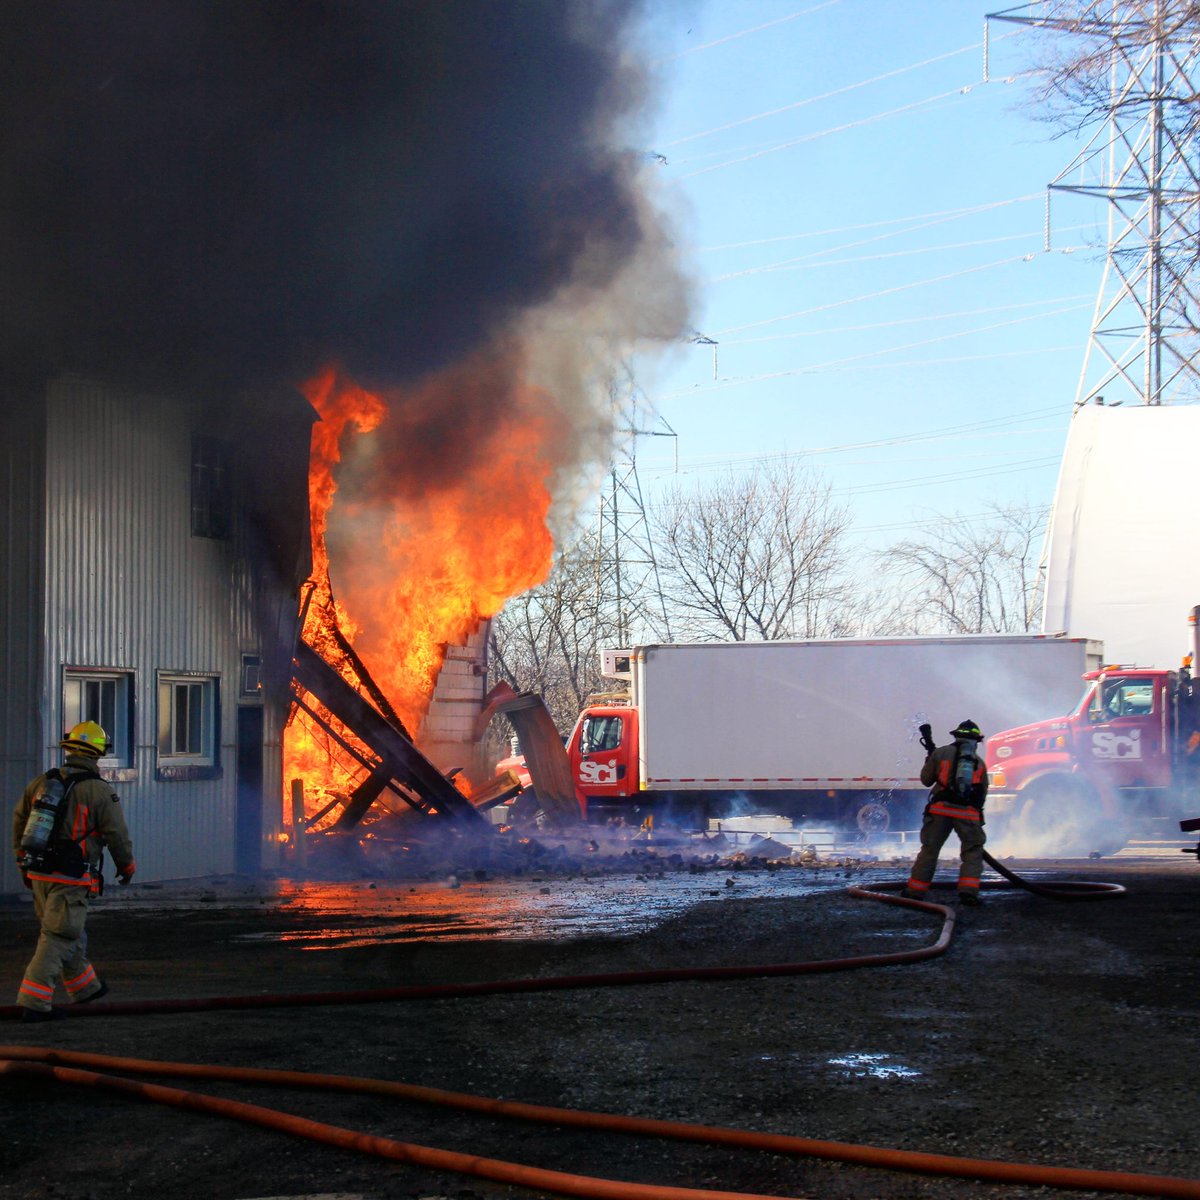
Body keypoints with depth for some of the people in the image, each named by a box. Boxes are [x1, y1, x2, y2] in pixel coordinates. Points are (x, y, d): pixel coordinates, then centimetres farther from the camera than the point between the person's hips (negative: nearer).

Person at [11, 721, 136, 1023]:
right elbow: (117, 836, -8)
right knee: (57, 939, -2)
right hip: (70, 878, -6)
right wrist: (126, 866, 11)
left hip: (38, 874, 6)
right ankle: (33, 1003, -8)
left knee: (70, 932, 22)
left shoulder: (41, 782, 4)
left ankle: (85, 987, 39)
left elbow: (19, 821, 13)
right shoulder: (100, 792, -12)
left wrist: (22, 859, 27)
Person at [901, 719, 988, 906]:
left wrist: (929, 759, 30)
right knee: (973, 851, 8)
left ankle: (915, 890, 11)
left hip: (941, 808, 0)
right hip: (969, 812, 0)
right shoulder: (979, 761, 14)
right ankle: (968, 891, -9)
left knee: (930, 849, 9)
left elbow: (926, 780, 15)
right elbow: (983, 793, 15)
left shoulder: (941, 753, 7)